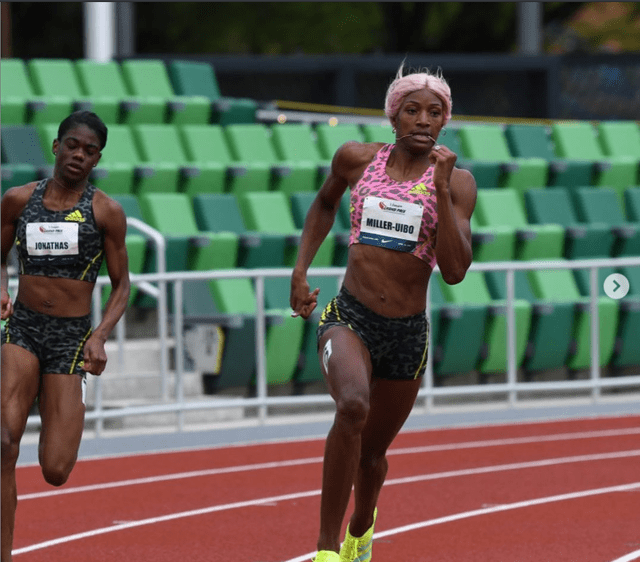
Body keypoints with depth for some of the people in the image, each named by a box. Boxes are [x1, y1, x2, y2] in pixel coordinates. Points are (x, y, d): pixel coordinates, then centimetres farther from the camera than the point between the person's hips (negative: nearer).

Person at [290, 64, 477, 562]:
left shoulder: (455, 182, -4)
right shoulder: (357, 159, 1)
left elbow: (455, 270, -15)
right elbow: (324, 205, 23)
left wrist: (441, 188, -20)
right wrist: (300, 271, 14)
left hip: (408, 333, 1)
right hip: (348, 319, -1)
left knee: (373, 450, 17)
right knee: (353, 405, -33)